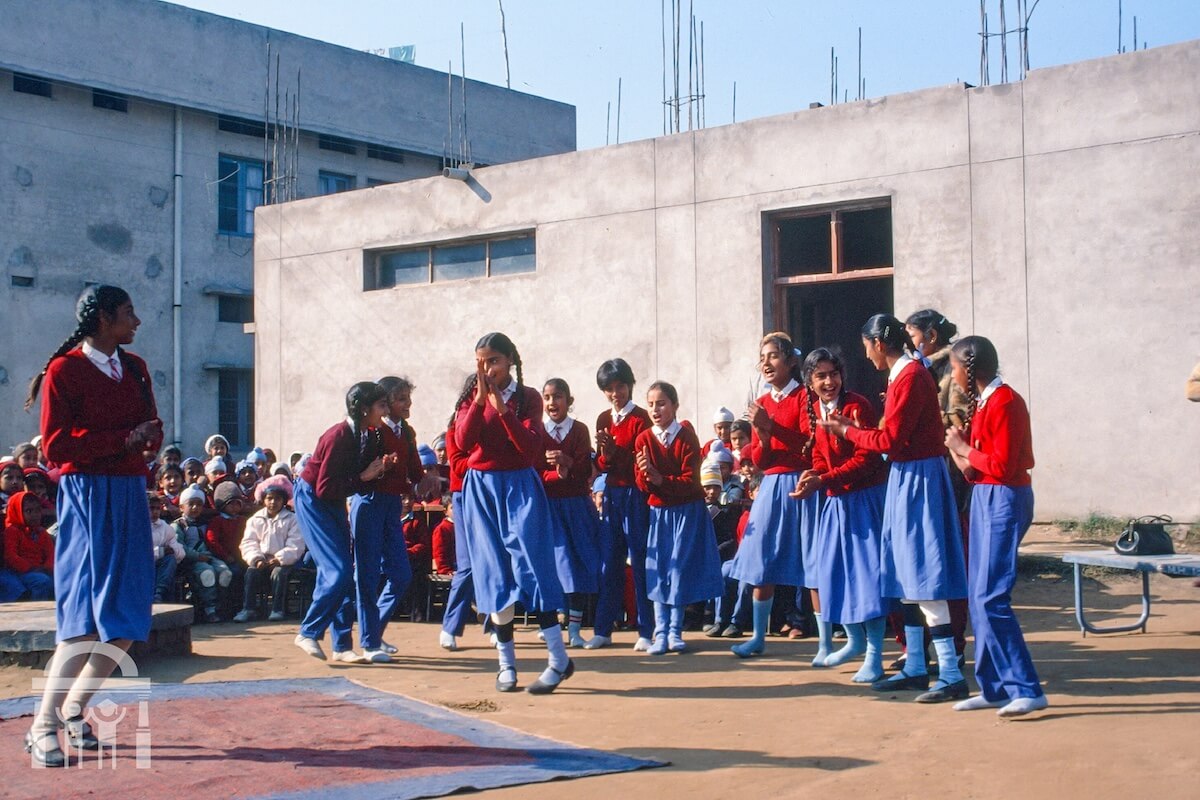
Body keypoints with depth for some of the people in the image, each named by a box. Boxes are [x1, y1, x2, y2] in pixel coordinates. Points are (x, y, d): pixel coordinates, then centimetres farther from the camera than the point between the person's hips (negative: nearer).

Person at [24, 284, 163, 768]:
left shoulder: (133, 367, 14)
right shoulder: (64, 371, -6)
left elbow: (152, 430, 15)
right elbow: (55, 446, -10)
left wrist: (148, 438, -9)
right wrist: (123, 439, -15)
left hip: (130, 494, 7)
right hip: (86, 495, -7)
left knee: (128, 618, 3)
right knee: (88, 617, -12)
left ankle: (74, 709, 18)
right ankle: (43, 726, -3)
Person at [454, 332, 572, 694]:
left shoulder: (527, 397, 1)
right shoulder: (471, 397, 7)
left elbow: (531, 449, -12)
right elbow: (463, 441, -9)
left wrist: (502, 408, -19)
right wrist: (479, 399, -17)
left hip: (520, 488, -2)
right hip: (481, 490, 3)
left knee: (530, 566, -11)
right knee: (494, 573, 3)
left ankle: (559, 659, -9)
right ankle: (506, 663, 9)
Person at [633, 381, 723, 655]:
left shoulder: (687, 437, -10)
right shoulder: (643, 440, -3)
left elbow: (691, 482, -15)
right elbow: (643, 486, -4)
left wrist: (660, 480, -28)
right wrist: (646, 475, -26)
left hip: (687, 512, -2)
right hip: (658, 512, 2)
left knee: (680, 570, -1)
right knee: (658, 571, 0)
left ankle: (675, 632, 8)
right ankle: (661, 633, 3)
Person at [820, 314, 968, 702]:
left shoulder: (910, 377, -17)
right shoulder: (904, 375, 12)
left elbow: (890, 439, -19)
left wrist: (846, 430, -6)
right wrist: (853, 425, 14)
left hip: (918, 478, -10)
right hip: (907, 476, 10)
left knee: (924, 576, -10)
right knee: (908, 575, 14)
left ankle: (951, 675, -8)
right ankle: (915, 667, 22)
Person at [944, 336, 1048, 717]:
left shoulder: (1004, 402, -14)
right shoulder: (983, 403, 14)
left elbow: (1003, 465, -20)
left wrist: (964, 449, -9)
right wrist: (960, 446, -1)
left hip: (1004, 500, -10)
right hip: (984, 499, 10)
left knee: (990, 597, -13)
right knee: (978, 597, 10)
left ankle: (1027, 689, -10)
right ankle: (994, 687, 17)